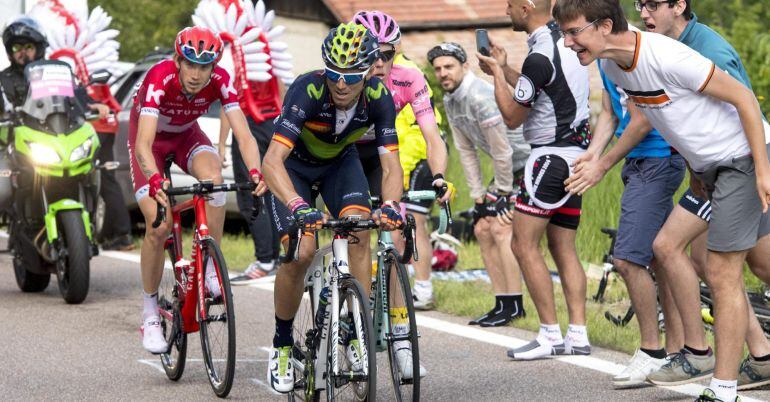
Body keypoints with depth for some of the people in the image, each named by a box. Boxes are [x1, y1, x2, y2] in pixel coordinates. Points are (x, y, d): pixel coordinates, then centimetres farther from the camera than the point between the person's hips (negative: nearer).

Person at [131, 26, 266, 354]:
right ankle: (150, 313, 0)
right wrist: (155, 179, -66)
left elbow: (244, 135, -34)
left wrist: (255, 172, -54)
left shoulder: (220, 81, -28)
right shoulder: (159, 79, -37)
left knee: (213, 179, -32)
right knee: (158, 225, -16)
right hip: (151, 138, -2)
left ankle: (211, 272, -19)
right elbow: (144, 143, -46)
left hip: (186, 135, 2)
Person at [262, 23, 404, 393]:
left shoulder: (378, 97, -27)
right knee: (300, 251, -19)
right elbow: (272, 160, -45)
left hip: (340, 162, 3)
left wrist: (390, 204, -48)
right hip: (293, 165, -3)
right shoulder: (307, 90, -37)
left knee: (359, 231, -23)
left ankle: (354, 333, -12)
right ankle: (282, 345, 2)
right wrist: (298, 207, -61)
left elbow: (390, 163, -27)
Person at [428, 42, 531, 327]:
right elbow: (466, 151, 9)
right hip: (508, 167, 10)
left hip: (528, 162, -10)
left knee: (501, 229, -17)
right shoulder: (450, 101, 4)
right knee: (482, 229, 5)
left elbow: (502, 151, -23)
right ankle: (502, 303, 10)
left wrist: (502, 193, -14)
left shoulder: (481, 97, -25)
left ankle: (514, 306, -13)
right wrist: (478, 197, 6)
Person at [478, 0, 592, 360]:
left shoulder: (540, 56, -19)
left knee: (523, 245, -6)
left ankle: (550, 335, -7)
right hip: (576, 155, 10)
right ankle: (578, 335, 7)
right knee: (564, 249, 10)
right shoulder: (565, 39, 11)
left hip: (552, 154, -10)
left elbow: (512, 117, -11)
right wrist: (505, 70, 17)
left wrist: (497, 74, 1)